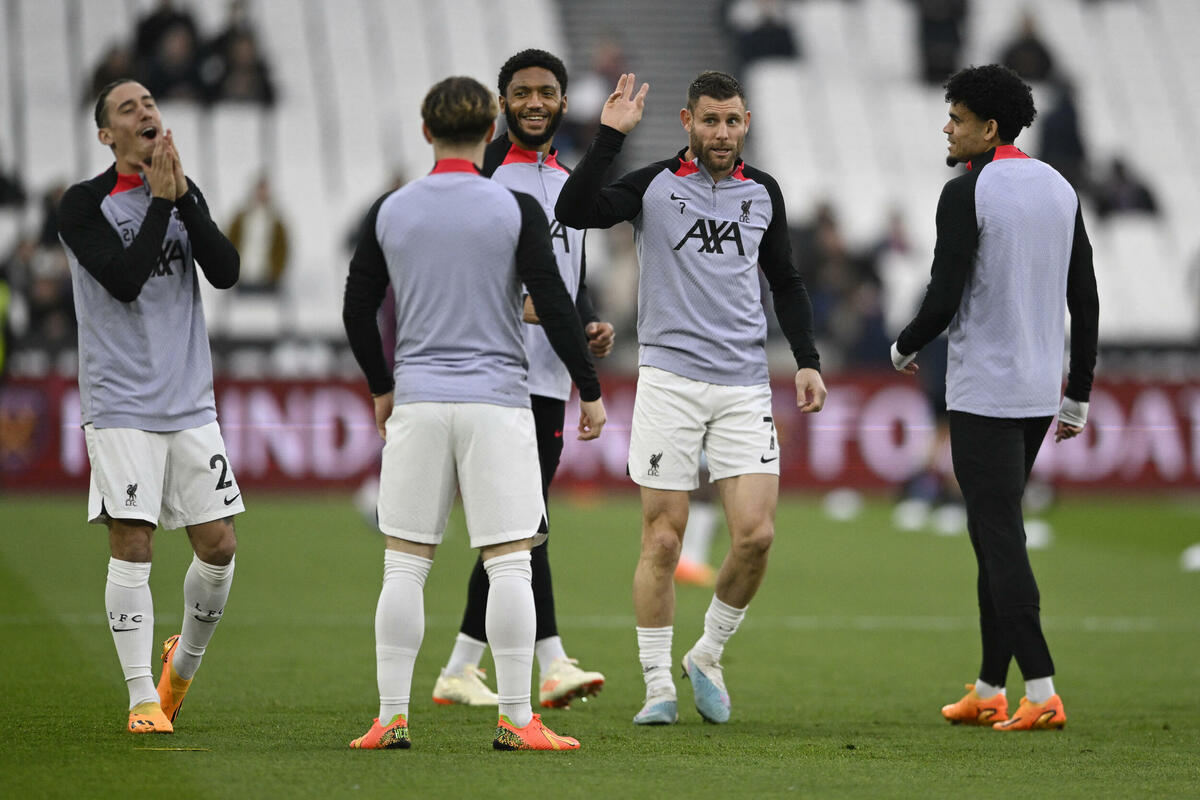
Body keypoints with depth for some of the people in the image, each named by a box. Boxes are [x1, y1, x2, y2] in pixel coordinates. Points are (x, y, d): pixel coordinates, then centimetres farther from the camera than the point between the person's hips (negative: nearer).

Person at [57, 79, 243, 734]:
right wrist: (160, 199, -16)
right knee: (132, 546, -9)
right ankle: (144, 698, -1)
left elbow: (226, 272, -3)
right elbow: (124, 280, -17)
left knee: (219, 544, 2)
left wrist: (182, 195, -11)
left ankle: (185, 656, 28)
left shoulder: (184, 193, 11)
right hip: (121, 404, -4)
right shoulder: (84, 204, -4)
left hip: (190, 402, 4)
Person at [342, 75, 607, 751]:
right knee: (509, 564, 0)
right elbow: (555, 306, -6)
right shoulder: (515, 209, -4)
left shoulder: (390, 212, 4)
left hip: (416, 401, 2)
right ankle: (516, 719, -2)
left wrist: (382, 387, 25)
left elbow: (357, 310, 10)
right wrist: (590, 390, 4)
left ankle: (392, 717, 3)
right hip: (497, 400, -2)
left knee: (406, 564, 6)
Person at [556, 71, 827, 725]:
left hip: (745, 386, 3)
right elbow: (574, 211, -17)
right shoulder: (654, 185, -1)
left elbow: (785, 280, 21)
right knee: (662, 539, -3)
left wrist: (807, 360, 11)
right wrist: (610, 135, -22)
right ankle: (658, 687, 5)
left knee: (756, 533, -8)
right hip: (669, 380, -3)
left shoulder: (762, 192, 11)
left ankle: (708, 656, 14)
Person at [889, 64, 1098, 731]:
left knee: (1001, 540, -7)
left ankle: (1042, 694, -15)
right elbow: (1086, 299, 11)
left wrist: (904, 348, 5)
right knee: (995, 533, 16)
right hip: (1039, 391, 8)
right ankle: (989, 692, 18)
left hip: (983, 394, -8)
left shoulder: (967, 194, -12)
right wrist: (1078, 396, 16)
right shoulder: (1060, 189, 10)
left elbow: (944, 300, -16)